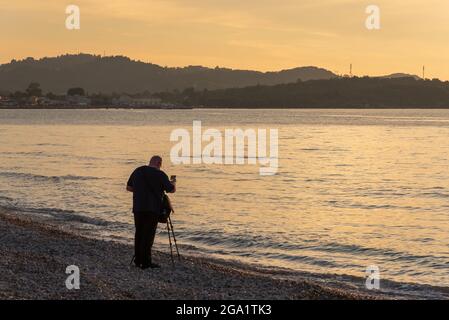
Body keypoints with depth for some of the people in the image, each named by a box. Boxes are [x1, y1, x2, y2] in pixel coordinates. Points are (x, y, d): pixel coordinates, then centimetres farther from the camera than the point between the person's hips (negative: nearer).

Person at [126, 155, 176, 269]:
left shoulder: (137, 171, 9)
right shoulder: (160, 174, -6)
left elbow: (128, 187, 16)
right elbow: (172, 190, -2)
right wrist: (173, 184, 20)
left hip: (138, 207, 5)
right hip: (153, 208, -5)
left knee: (139, 233, 13)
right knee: (148, 234, -2)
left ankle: (138, 260, 17)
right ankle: (145, 262, -3)